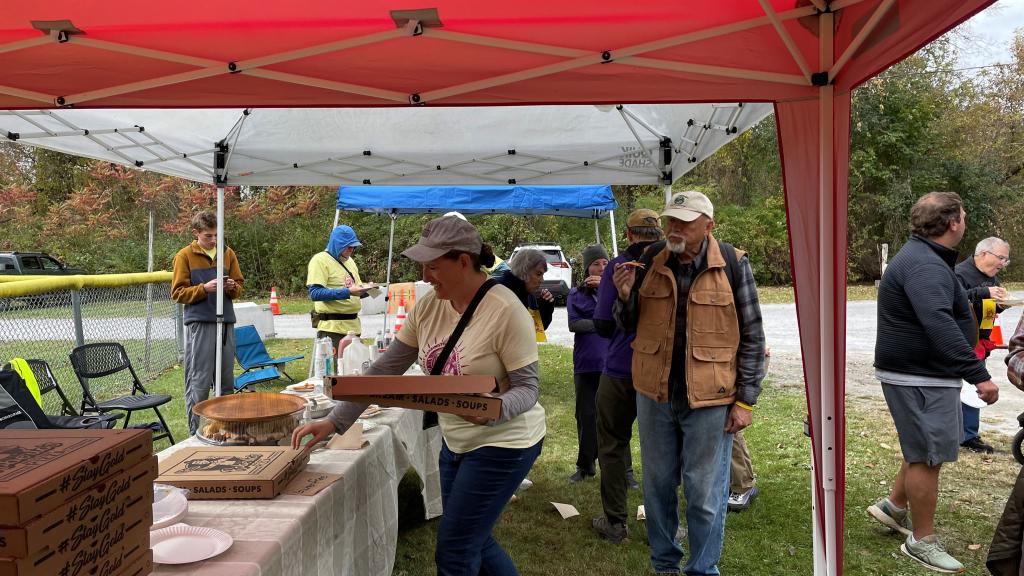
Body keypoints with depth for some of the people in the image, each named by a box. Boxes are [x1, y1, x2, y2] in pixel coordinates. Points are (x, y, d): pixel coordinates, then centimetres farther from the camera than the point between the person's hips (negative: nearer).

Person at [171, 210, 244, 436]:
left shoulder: (228, 253, 12)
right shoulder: (185, 256, 1)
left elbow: (239, 286, 16)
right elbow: (178, 293, -2)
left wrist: (232, 287, -7)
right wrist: (204, 288, -16)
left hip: (226, 322, 4)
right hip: (199, 324, -4)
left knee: (226, 381, 10)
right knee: (199, 383, -3)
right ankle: (196, 432, 5)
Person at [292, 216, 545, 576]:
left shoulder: (506, 311, -23)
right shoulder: (428, 307, -4)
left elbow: (528, 387, -20)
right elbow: (384, 370, -2)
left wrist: (495, 410, -41)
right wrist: (334, 422, -8)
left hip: (502, 443, -7)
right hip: (454, 441, 7)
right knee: (474, 543, 20)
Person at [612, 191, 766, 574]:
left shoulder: (732, 264, -8)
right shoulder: (650, 262, 2)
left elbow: (752, 337, -4)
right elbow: (630, 326, 11)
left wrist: (745, 400, -6)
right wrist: (625, 296, -11)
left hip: (710, 399, -3)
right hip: (654, 394, 4)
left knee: (705, 492, 7)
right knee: (658, 484, 16)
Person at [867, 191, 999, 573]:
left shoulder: (923, 257, 14)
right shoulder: (925, 265, -23)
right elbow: (941, 326, -34)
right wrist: (979, 374, -35)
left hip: (925, 373, 11)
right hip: (919, 377, -11)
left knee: (927, 448, 22)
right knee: (928, 455, 0)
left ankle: (893, 507, 35)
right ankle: (922, 542, 13)